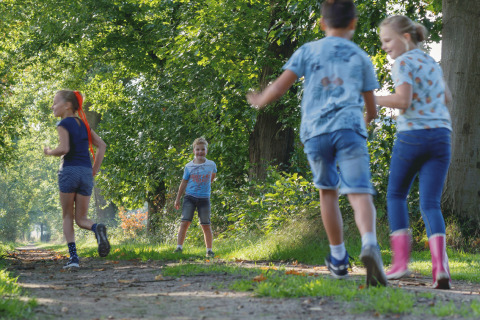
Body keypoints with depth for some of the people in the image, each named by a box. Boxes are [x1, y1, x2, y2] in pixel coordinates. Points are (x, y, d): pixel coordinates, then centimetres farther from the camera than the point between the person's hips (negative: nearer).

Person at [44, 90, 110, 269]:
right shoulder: (84, 125, 17)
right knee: (81, 219, 8)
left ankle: (73, 256, -4)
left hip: (69, 171, -5)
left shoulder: (63, 124, -3)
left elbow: (64, 148, -16)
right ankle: (97, 229, -26)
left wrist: (49, 152, 3)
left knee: (68, 217, 8)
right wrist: (95, 170, 14)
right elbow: (101, 145, 14)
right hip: (86, 173, 5)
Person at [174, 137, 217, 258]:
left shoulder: (211, 165, 0)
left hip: (204, 198, 0)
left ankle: (209, 250, 13)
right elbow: (183, 183, 8)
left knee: (206, 225, 3)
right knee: (185, 222, -10)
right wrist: (178, 198, 8)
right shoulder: (189, 166, 0)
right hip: (190, 197, 0)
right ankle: (179, 247, -9)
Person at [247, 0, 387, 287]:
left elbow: (280, 86, 8)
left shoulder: (308, 51, 16)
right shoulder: (361, 58, 18)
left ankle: (339, 259, 23)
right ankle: (369, 245, -39)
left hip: (315, 131, 1)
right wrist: (368, 119, 46)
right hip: (348, 127, -1)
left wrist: (259, 101, 28)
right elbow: (372, 108, 22)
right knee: (359, 192, -11)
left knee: (328, 190, 19)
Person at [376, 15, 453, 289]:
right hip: (440, 134, 6)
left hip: (412, 135, -5)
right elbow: (447, 97, 27)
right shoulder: (430, 61, 18)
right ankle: (440, 264, -16)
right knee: (431, 203, 3)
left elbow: (403, 100, -16)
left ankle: (401, 259, 3)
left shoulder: (403, 63, -4)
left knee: (396, 195, 13)